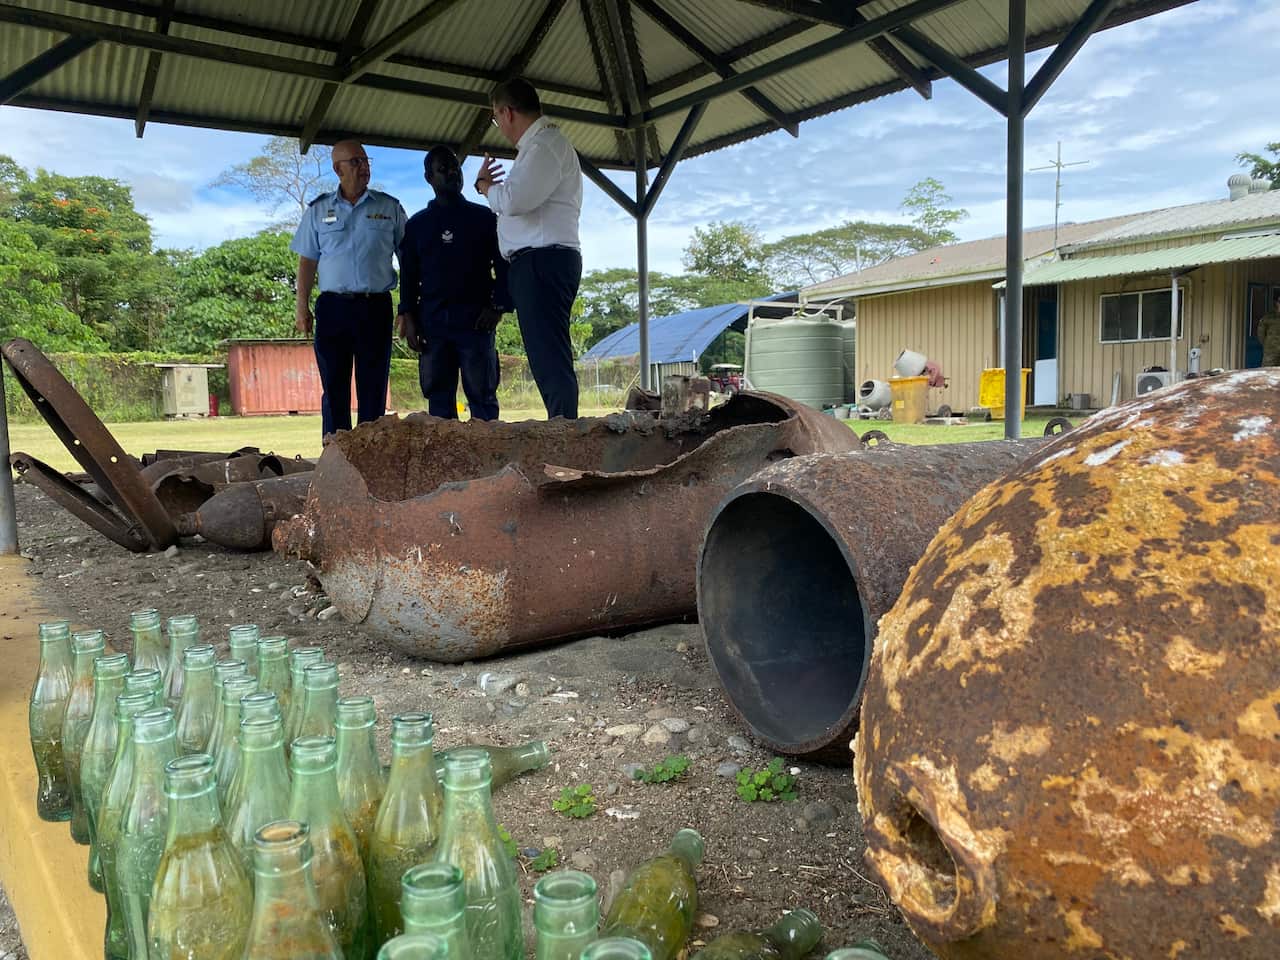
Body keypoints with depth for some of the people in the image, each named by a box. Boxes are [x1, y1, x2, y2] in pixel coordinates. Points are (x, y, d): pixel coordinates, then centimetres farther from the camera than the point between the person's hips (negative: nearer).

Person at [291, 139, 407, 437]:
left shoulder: (390, 208, 8)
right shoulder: (318, 210, 11)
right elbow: (307, 261, 11)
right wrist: (302, 307, 2)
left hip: (376, 307, -1)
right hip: (333, 306, 1)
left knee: (373, 389, 1)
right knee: (334, 387, 1)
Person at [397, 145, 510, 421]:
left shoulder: (484, 217, 11)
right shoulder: (417, 224, 16)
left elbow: (504, 264, 7)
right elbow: (408, 274, 14)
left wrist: (498, 306, -6)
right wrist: (408, 318, 2)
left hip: (475, 319, -2)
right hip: (432, 322, 2)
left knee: (482, 396, -6)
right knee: (438, 398, 1)